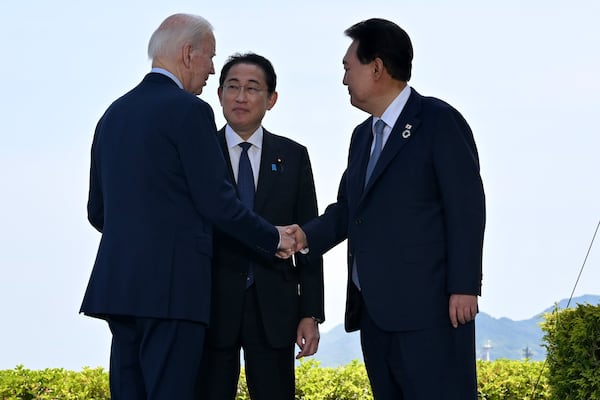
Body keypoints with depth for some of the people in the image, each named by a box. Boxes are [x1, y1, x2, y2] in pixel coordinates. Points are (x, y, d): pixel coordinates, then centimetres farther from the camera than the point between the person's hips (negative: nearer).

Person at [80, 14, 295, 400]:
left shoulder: (114, 114, 16)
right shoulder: (189, 110, -8)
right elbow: (216, 202, -10)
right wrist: (273, 239, 3)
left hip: (118, 281, 8)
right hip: (172, 283, -8)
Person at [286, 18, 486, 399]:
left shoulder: (439, 121, -4)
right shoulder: (363, 135, 22)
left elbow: (466, 206, -10)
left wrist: (464, 287, -15)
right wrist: (309, 235, 2)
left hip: (428, 306, -8)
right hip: (374, 310, 8)